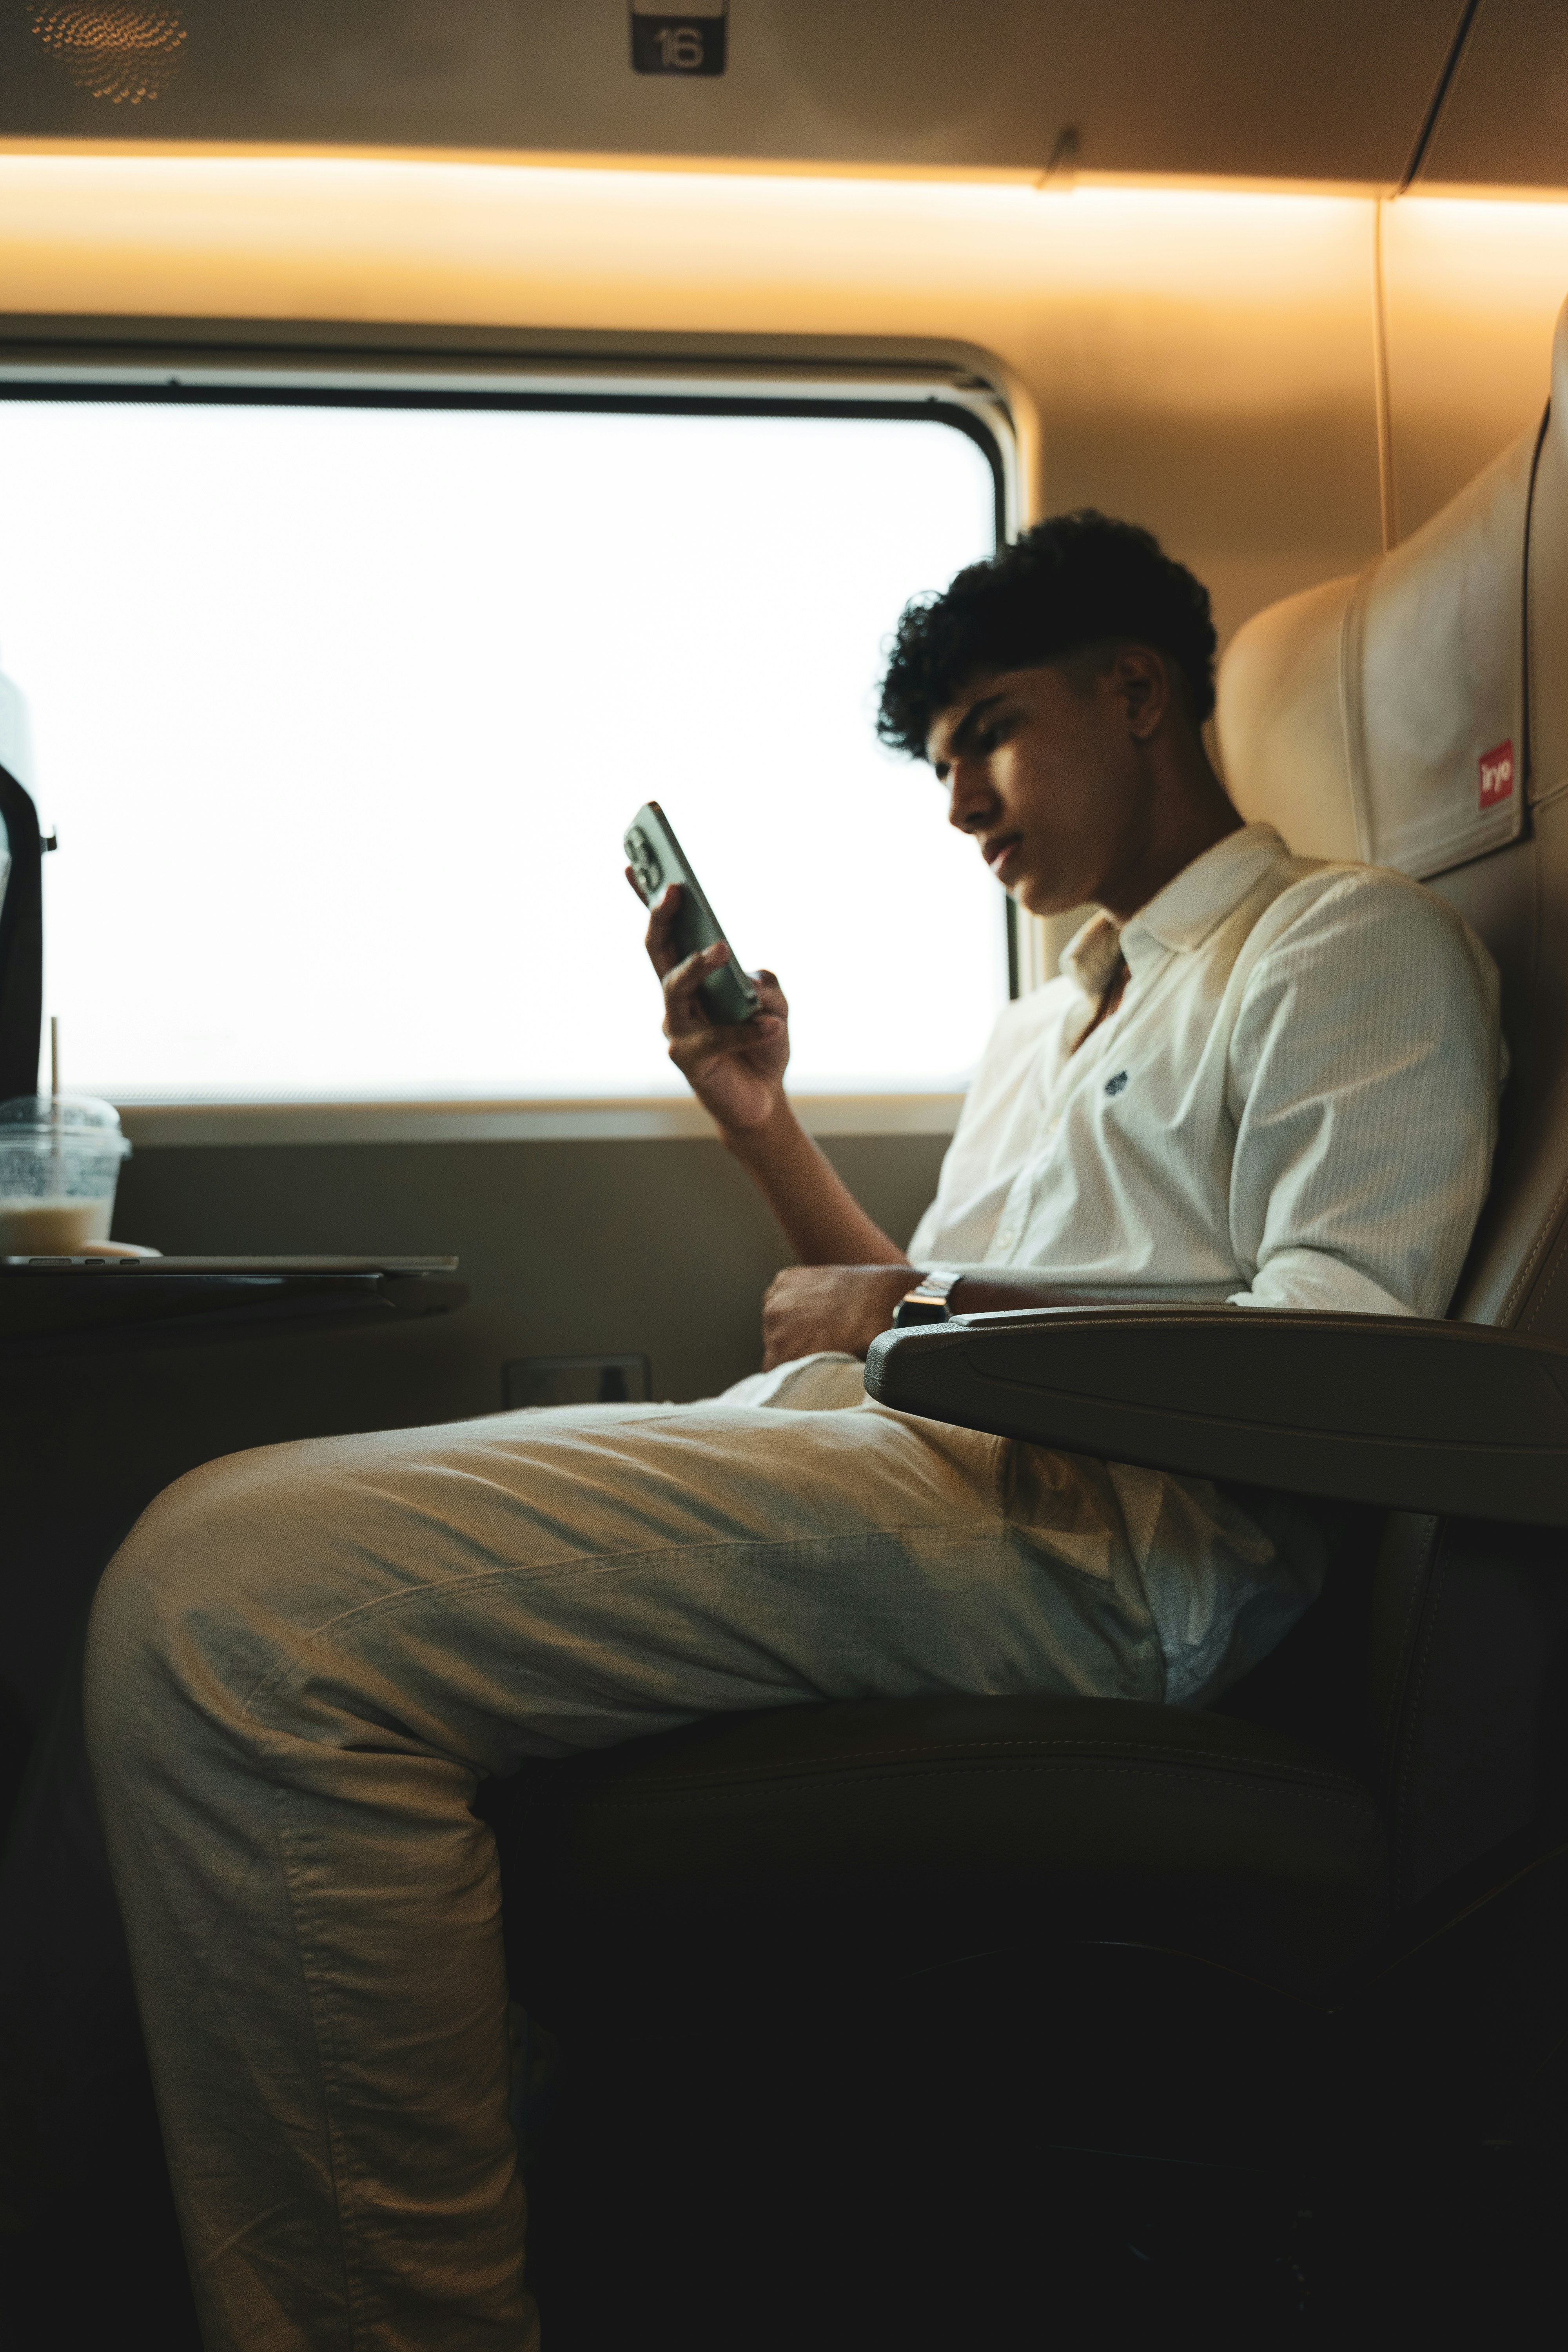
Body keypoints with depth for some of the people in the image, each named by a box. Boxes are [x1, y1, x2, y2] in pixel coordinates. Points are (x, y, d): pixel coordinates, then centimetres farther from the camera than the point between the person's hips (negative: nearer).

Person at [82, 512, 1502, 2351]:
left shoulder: (1358, 942, 8)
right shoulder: (1047, 1025, 34)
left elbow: (1340, 1357, -9)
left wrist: (932, 1303, -5)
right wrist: (760, 1120, 22)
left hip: (1093, 1525, -9)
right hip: (834, 1459, 9)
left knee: (231, 1606, -26)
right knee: (215, 1567, 1)